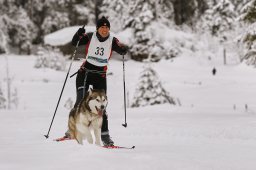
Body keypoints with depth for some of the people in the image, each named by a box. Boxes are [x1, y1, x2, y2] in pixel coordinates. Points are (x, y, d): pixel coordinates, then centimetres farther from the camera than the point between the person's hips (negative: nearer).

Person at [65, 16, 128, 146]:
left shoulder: (112, 41, -2)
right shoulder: (90, 37, -5)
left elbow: (122, 50, -11)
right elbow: (74, 43, -8)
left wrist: (124, 49, -35)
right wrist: (78, 34, -27)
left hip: (100, 76, 1)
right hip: (85, 72, -1)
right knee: (81, 101, -13)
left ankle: (104, 135, 1)